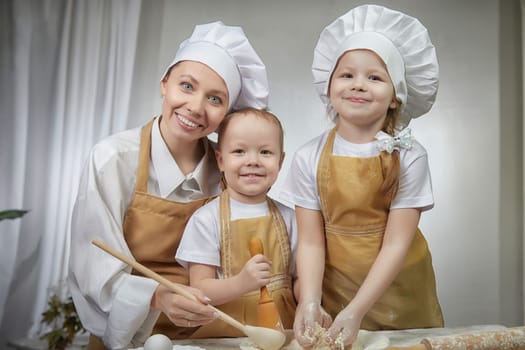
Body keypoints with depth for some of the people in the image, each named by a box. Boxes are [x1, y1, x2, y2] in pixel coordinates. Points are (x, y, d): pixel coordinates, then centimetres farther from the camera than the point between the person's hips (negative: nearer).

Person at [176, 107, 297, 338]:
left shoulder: (287, 218, 8)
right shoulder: (206, 219, -2)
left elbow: (298, 279, 11)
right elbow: (199, 290, -4)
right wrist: (241, 283, -21)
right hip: (224, 333, -3)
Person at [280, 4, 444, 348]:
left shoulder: (409, 156, -13)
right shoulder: (309, 157, -10)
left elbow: (396, 244, -16)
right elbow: (311, 242, -10)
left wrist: (356, 311, -24)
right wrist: (310, 302, -25)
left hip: (400, 292, 0)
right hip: (334, 292, 1)